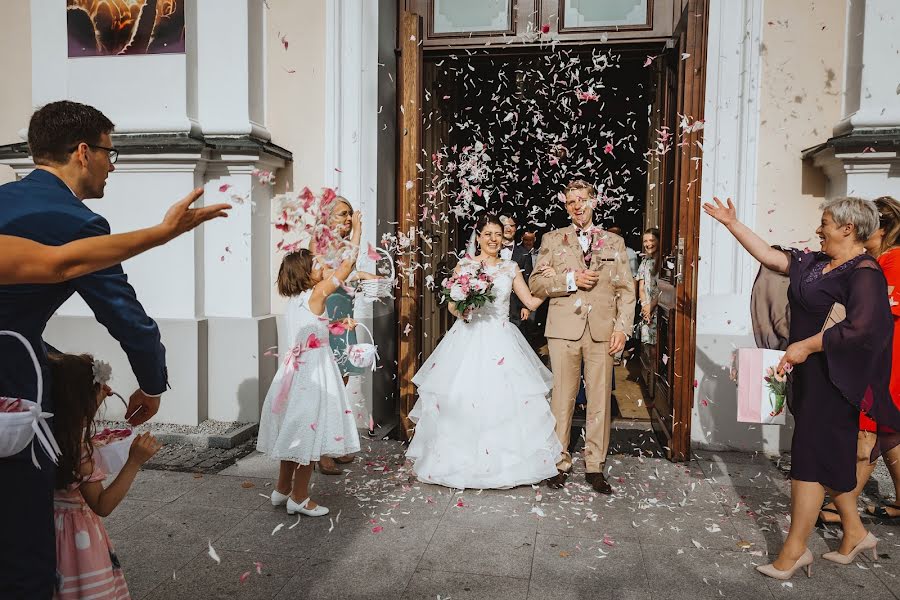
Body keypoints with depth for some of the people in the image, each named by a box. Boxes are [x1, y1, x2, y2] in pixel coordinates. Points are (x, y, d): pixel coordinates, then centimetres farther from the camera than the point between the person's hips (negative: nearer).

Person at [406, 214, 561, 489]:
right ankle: (461, 458, 11)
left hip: (501, 340, 1)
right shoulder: (464, 265, 5)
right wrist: (461, 309, -16)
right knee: (461, 397, -5)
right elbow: (452, 304, 5)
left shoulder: (511, 268, 10)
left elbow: (531, 302, 7)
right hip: (469, 339, -1)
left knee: (503, 397, -3)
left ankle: (503, 460, 11)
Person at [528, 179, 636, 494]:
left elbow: (626, 289, 9)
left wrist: (622, 327, -2)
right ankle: (560, 463, 14)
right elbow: (536, 283, 5)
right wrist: (570, 280, -9)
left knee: (600, 400, 3)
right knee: (562, 399, 2)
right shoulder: (552, 240, 12)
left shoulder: (614, 242, 14)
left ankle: (595, 466, 15)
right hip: (564, 330, -1)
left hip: (602, 331, 1)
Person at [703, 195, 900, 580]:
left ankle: (794, 549, 8)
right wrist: (732, 223, 10)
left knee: (811, 455, -3)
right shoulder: (815, 263, 10)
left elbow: (861, 327, -28)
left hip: (833, 377, -8)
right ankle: (855, 533, 33)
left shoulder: (864, 273, -15)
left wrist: (806, 346, -22)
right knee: (831, 455, 17)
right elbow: (770, 256, 12)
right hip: (809, 373, 9)